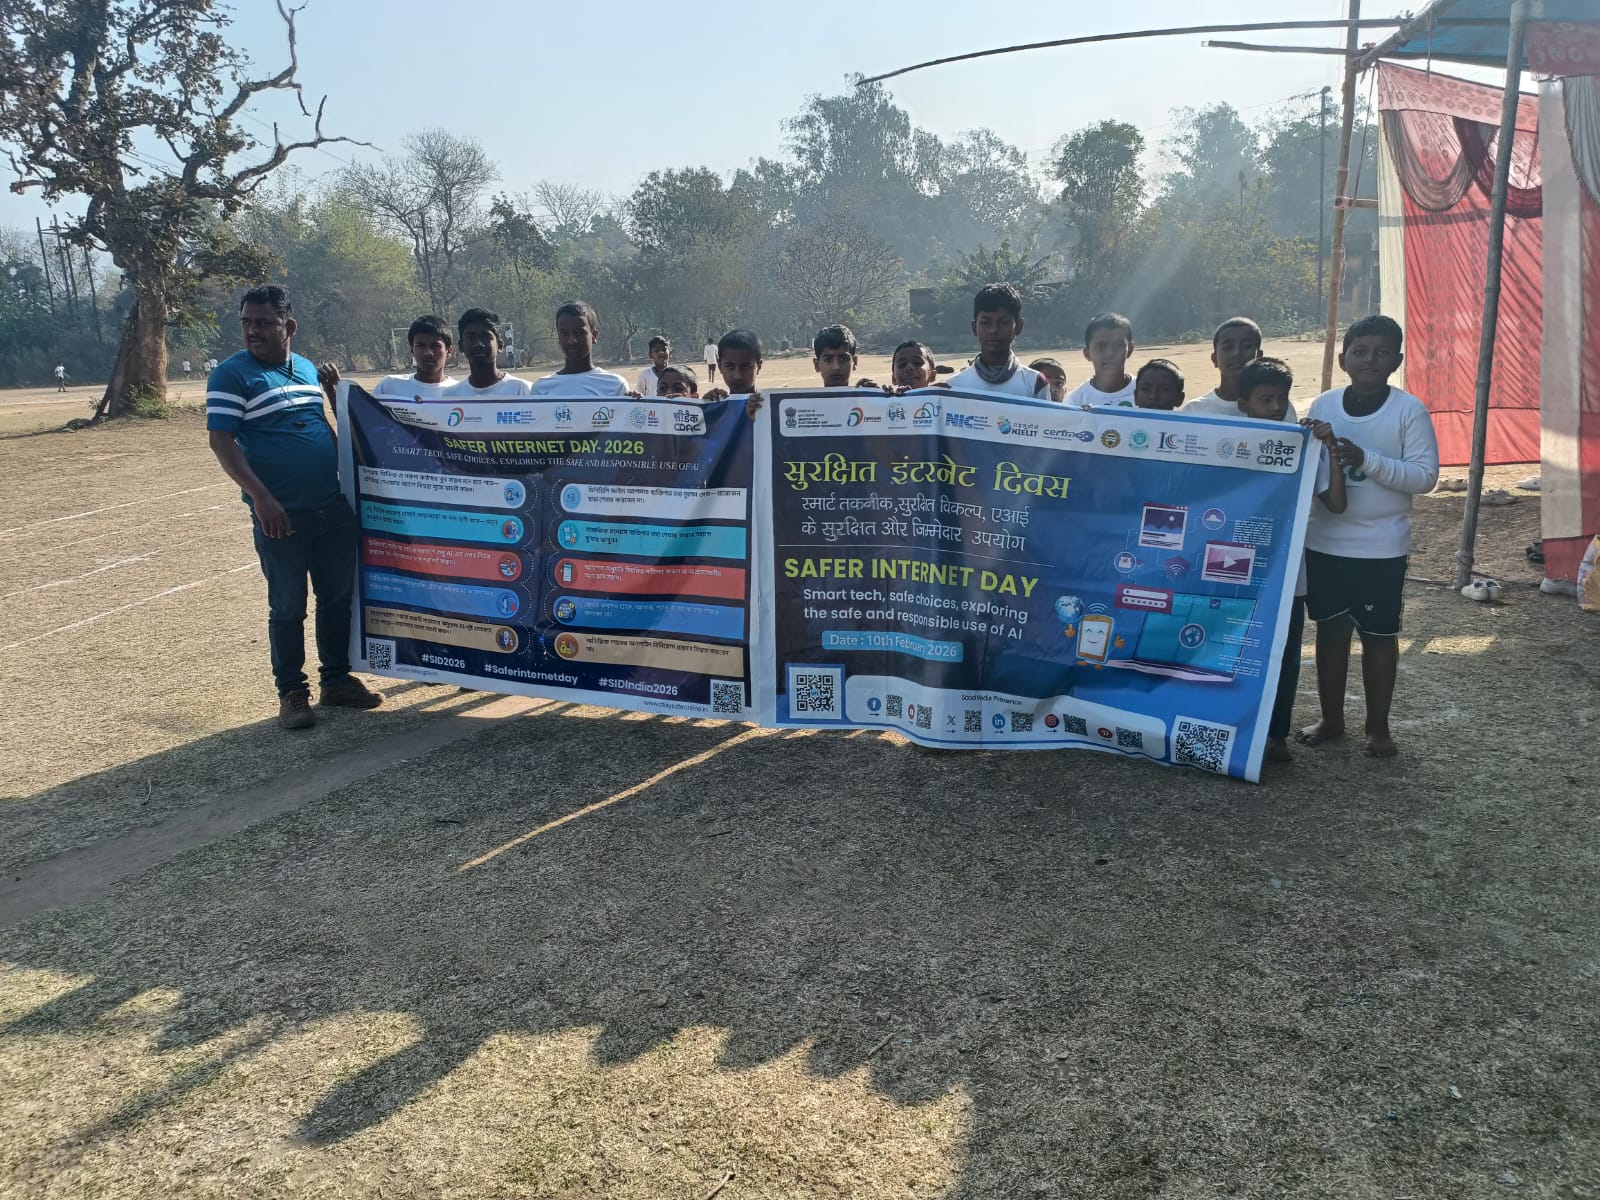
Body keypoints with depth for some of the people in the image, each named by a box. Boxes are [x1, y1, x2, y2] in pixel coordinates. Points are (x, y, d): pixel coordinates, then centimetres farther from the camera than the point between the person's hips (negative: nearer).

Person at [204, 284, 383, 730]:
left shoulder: (308, 369, 13)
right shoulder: (232, 375, -6)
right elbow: (221, 441, -13)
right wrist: (261, 497, -22)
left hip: (333, 509, 6)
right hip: (281, 516, -6)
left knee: (338, 598, 12)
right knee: (288, 607, 2)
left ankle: (337, 680, 25)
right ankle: (291, 692, 15)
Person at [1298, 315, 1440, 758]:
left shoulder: (1409, 410, -9)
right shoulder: (1323, 404, 2)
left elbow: (1425, 475, -13)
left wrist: (1366, 460, -24)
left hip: (1380, 548, -3)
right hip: (1322, 541, 3)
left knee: (1378, 635, 7)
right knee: (1330, 628, 13)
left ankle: (1378, 727, 21)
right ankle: (1331, 718, 27)